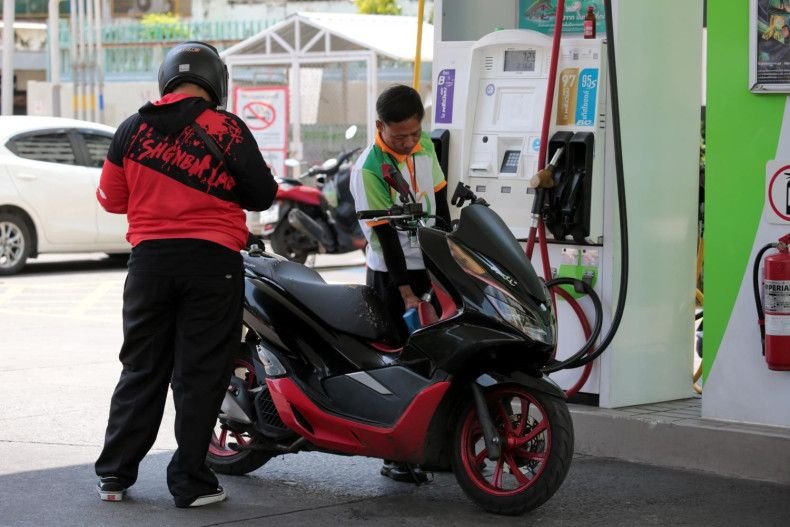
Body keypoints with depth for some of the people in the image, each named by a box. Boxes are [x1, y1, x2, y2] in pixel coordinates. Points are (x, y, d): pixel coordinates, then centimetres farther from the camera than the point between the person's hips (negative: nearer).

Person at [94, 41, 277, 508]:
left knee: (142, 368, 13)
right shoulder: (227, 130, -7)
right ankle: (190, 482, 4)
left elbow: (111, 199, 10)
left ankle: (114, 475, 15)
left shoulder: (132, 130, 3)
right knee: (200, 374, 2)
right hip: (213, 260, -3)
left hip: (151, 259, 3)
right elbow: (263, 195, -3)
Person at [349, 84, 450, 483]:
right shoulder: (368, 168, -17)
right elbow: (385, 233, -19)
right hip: (390, 275, -7)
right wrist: (405, 293, -20)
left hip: (430, 268, 7)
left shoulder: (425, 147, 4)